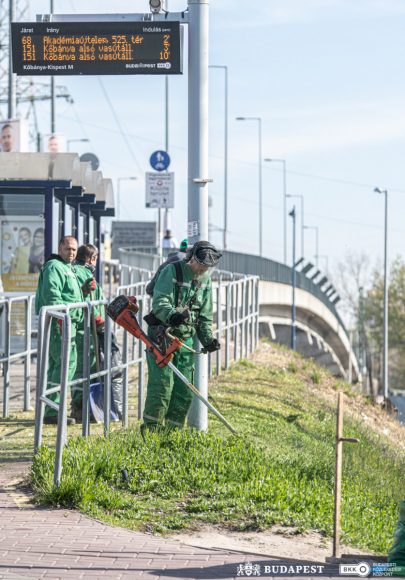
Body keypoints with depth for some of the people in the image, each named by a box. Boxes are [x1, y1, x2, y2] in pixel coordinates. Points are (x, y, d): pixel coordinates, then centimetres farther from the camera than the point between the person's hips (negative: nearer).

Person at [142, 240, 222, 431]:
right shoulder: (171, 272, -11)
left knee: (184, 390, 3)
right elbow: (160, 303, -22)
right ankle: (151, 429, -5)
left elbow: (204, 317, 15)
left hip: (186, 340, 6)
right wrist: (173, 316, -41)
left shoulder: (205, 281, 9)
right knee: (162, 384, -13)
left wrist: (208, 340, 1)